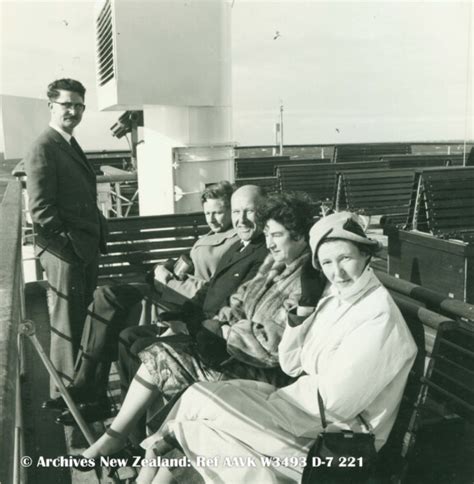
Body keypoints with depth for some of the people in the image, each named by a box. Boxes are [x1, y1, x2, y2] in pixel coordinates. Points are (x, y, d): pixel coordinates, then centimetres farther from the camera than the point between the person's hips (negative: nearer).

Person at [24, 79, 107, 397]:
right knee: (67, 324, 1)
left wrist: (97, 237, 12)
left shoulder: (72, 147, 17)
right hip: (65, 253, -9)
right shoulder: (43, 149, -12)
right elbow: (40, 209, -17)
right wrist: (67, 244, -16)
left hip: (86, 250, 9)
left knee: (83, 319, 18)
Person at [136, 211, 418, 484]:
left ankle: (174, 435, 11)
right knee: (201, 396, -6)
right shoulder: (336, 295, 4)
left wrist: (280, 395, -9)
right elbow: (292, 367, 5)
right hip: (304, 403, 8)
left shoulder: (379, 317, -21)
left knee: (201, 401, -15)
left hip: (336, 440, -8)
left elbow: (332, 400, -23)